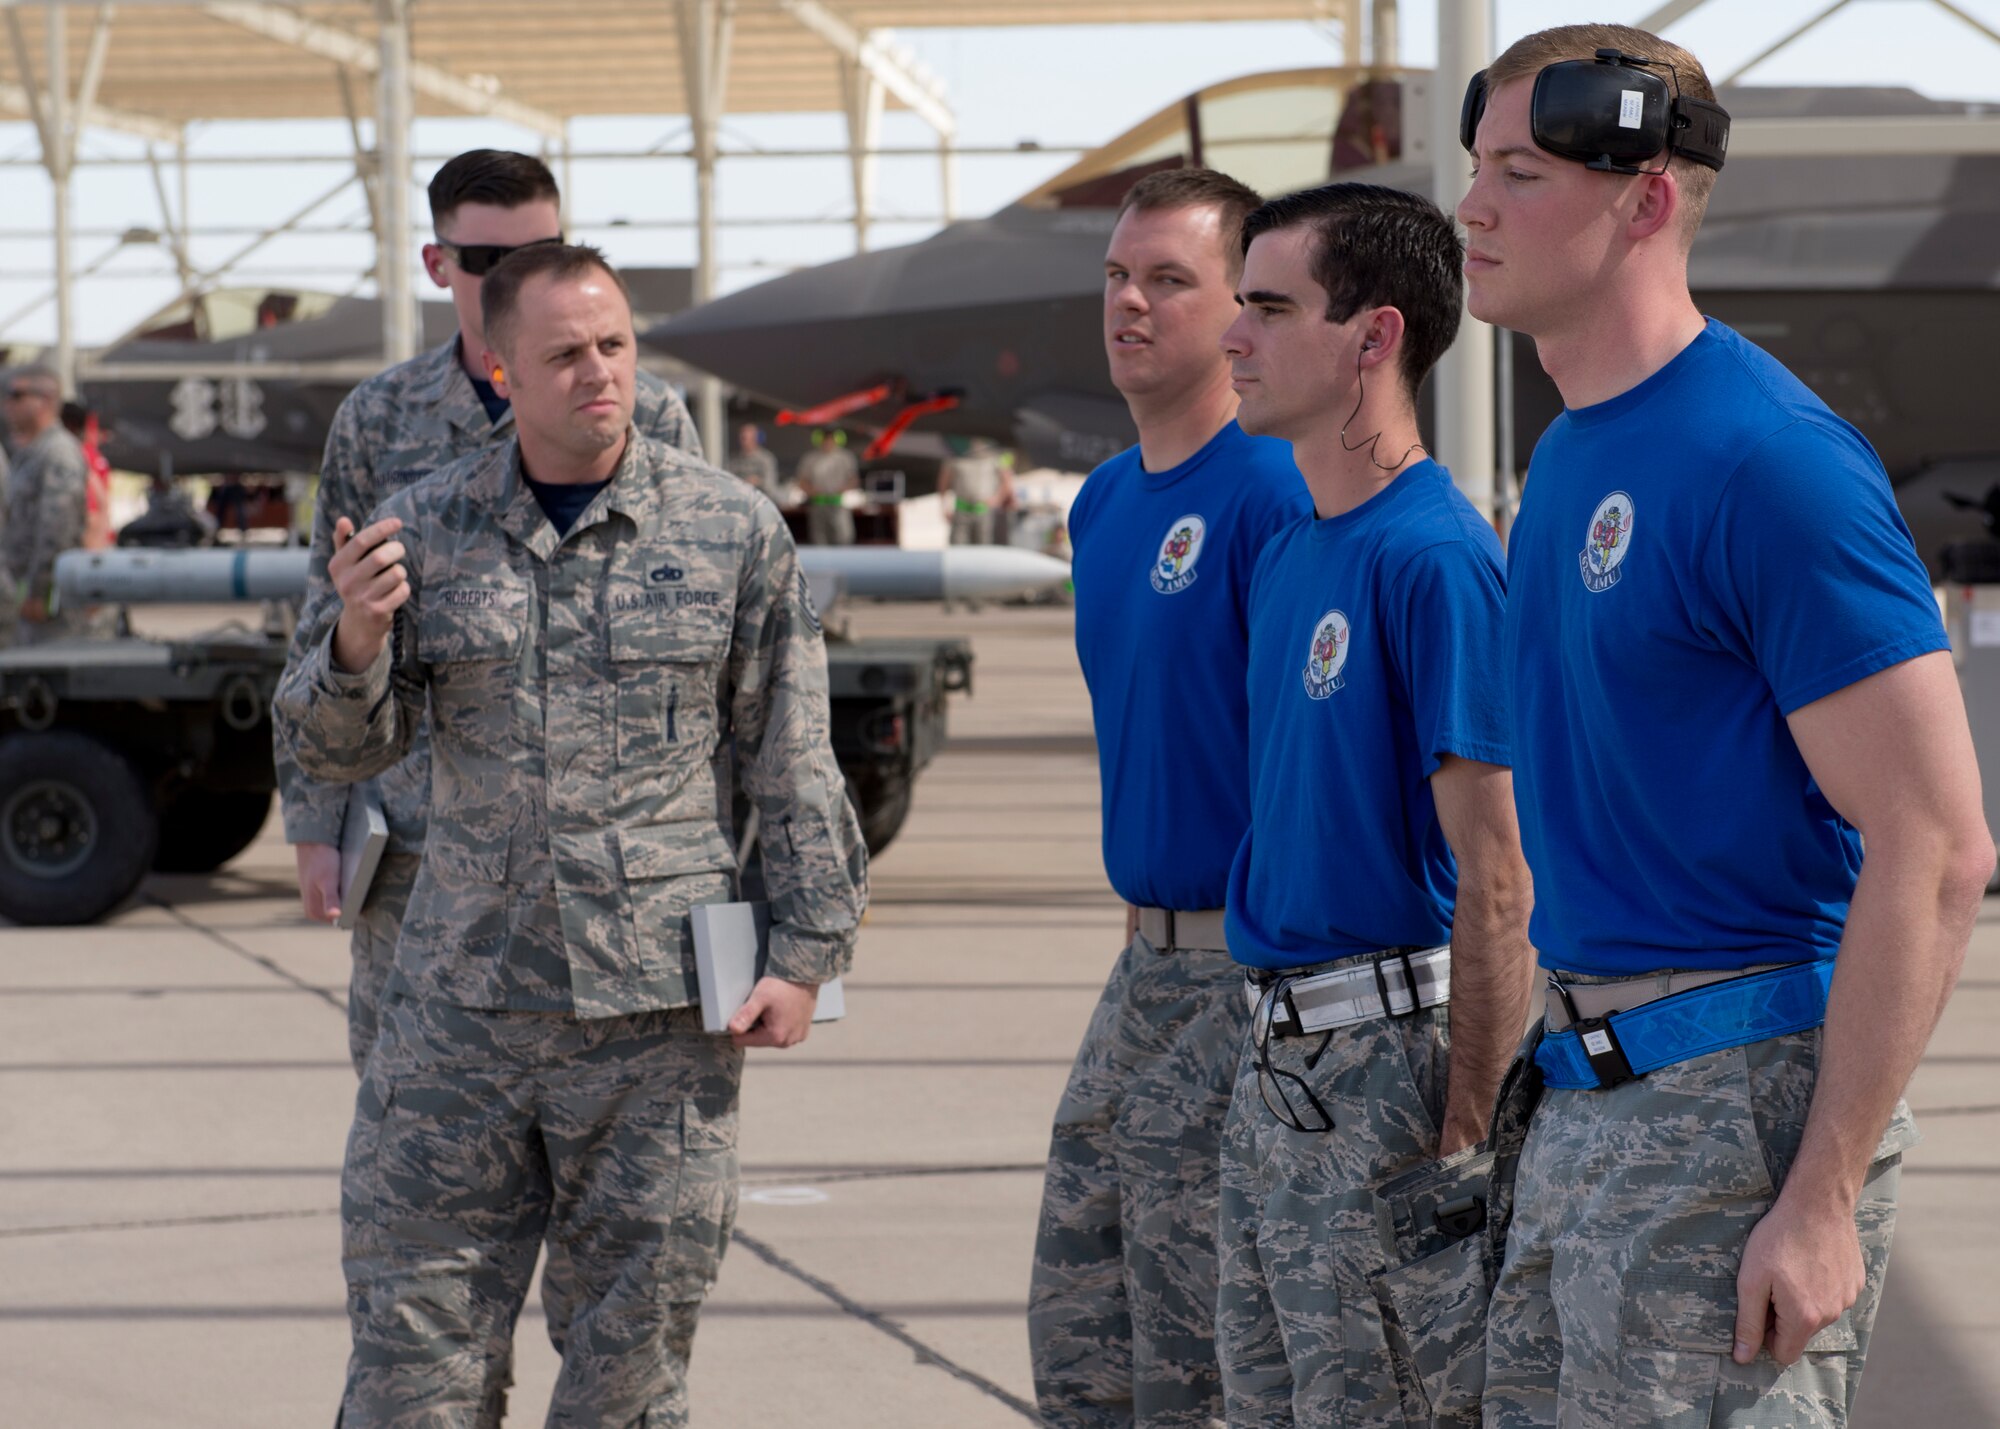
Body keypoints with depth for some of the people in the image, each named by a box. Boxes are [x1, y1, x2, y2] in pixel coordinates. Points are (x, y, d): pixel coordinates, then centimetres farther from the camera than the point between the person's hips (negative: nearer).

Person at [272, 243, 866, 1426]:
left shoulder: (733, 530, 1)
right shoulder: (427, 530, 5)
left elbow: (795, 765, 4)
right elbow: (336, 747, 7)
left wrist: (807, 957, -1)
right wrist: (356, 642, -14)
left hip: (659, 1012, -1)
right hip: (462, 1004, 2)